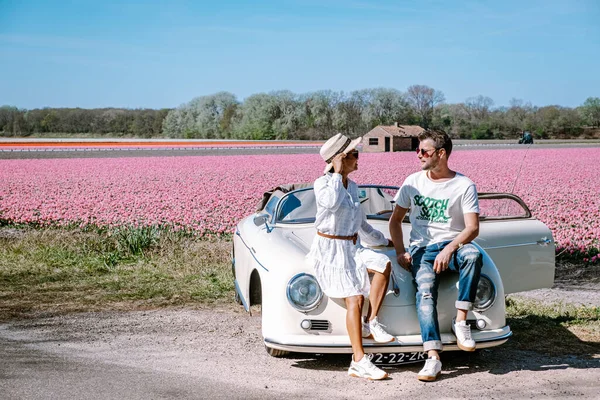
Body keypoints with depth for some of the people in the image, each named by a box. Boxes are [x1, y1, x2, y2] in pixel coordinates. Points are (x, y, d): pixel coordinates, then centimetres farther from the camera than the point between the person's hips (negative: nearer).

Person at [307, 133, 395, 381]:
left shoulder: (353, 187, 13)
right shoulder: (322, 184, -7)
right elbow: (331, 203, -31)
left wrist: (383, 241, 29)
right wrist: (337, 174, -19)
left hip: (352, 248, 7)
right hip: (329, 249, -7)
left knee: (384, 265, -22)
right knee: (355, 297, -19)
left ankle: (370, 323, -11)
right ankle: (359, 361, -19)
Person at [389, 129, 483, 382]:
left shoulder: (464, 186, 0)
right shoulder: (413, 182, 10)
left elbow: (473, 228, -8)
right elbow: (395, 220, 17)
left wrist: (449, 250, -25)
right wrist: (400, 252, 2)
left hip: (453, 244, -1)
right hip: (422, 248, 1)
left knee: (473, 255, -37)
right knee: (425, 290, -27)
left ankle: (461, 321, -26)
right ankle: (433, 358, -36)